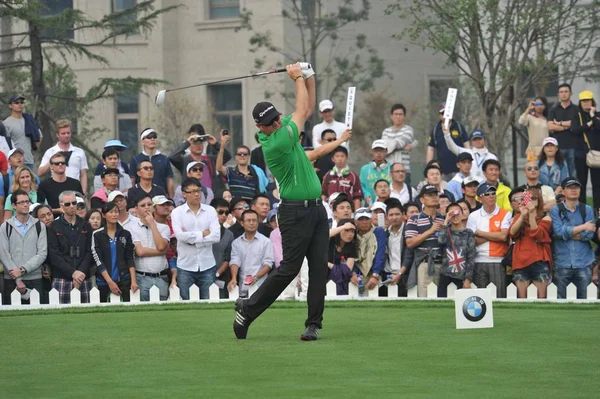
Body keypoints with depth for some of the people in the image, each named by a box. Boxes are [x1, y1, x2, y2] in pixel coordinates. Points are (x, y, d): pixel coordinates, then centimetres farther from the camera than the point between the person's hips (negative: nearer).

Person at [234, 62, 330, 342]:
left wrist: (308, 77, 6)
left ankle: (314, 323, 0)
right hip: (296, 211, -8)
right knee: (289, 268, -6)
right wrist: (298, 78, 5)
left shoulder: (283, 128, 7)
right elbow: (302, 110, -8)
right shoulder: (275, 144, -19)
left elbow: (307, 110, 19)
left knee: (319, 267, 0)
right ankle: (248, 309, 8)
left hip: (316, 209, 8)